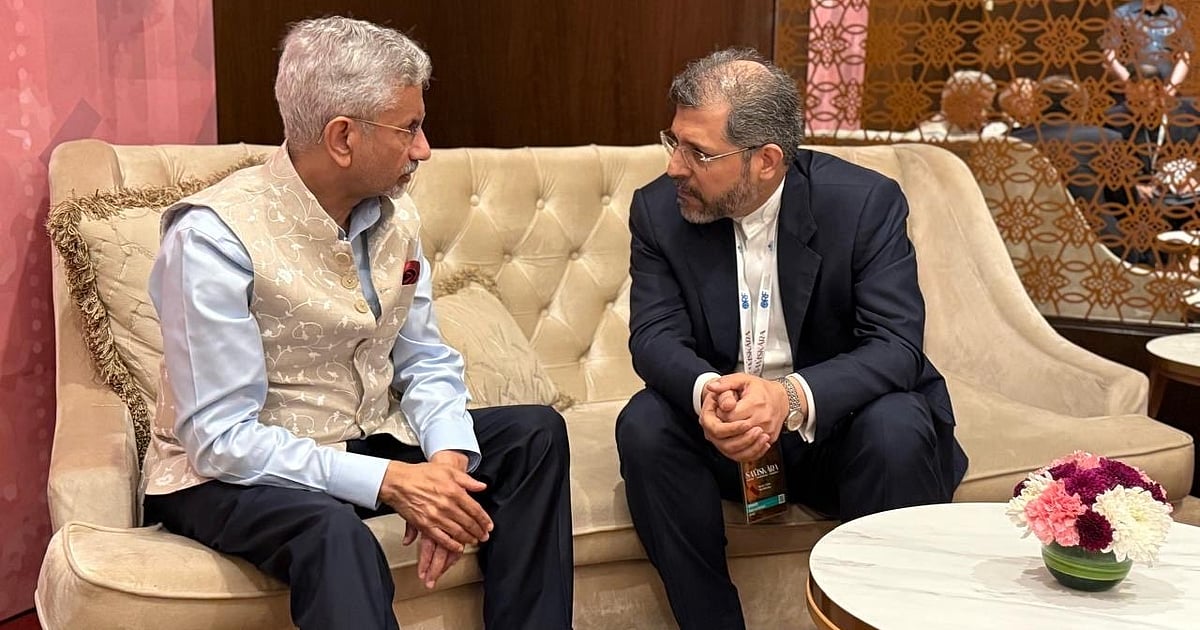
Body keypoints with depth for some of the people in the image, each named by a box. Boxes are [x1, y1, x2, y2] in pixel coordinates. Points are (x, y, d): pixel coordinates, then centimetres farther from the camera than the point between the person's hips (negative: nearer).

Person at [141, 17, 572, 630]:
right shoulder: (214, 236, -22)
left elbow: (425, 363, 3)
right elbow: (222, 439, -24)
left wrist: (447, 458, -18)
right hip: (233, 472, -7)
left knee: (534, 434, -6)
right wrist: (388, 482, -30)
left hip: (364, 442, 7)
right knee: (332, 531, -38)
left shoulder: (394, 215, -2)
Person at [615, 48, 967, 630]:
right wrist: (705, 392, -35)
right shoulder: (659, 210, -6)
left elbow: (897, 345, -21)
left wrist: (794, 397, -40)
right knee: (644, 424, -26)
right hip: (723, 427, 2)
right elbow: (654, 335, -11)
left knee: (897, 431, -32)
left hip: (836, 424, -2)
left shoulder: (866, 202, -15)